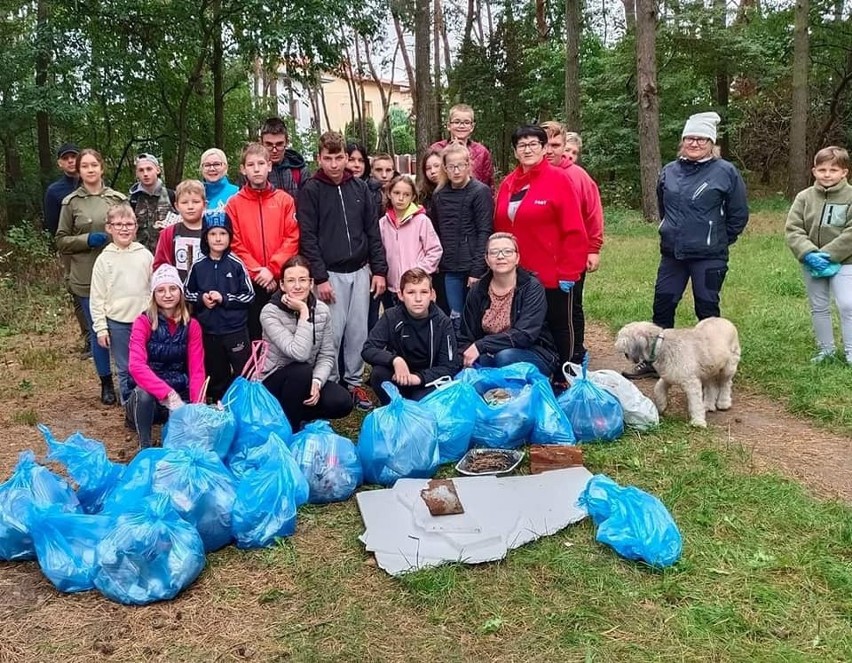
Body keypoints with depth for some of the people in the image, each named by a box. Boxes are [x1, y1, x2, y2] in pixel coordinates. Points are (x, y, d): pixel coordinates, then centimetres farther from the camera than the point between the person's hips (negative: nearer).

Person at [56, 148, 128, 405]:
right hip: (86, 278, 0)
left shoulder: (118, 199, 4)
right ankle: (106, 383, 21)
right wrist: (86, 239, -12)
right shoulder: (71, 202, 2)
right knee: (98, 332, 7)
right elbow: (61, 241, 4)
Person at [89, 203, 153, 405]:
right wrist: (100, 328, -3)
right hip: (117, 322, -1)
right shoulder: (104, 259, -1)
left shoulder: (145, 255, 2)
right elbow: (97, 298, 0)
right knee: (125, 370, 9)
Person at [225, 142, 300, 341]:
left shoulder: (285, 200, 6)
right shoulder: (234, 203, 4)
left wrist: (272, 269, -11)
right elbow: (235, 244, -1)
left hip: (281, 280, 0)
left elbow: (292, 238, -1)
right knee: (254, 335, 7)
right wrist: (256, 271, -11)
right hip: (250, 282, 0)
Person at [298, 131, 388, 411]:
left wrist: (379, 270, 4)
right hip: (331, 274, -4)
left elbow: (373, 231, 9)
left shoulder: (359, 187, 8)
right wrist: (320, 278, -13)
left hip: (360, 272, 4)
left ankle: (355, 382, 20)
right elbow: (308, 237, -8)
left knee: (358, 332, 7)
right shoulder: (311, 190, -4)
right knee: (333, 333, -3)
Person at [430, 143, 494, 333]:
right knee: (456, 320, 7)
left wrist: (477, 270, -15)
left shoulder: (480, 192, -5)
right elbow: (437, 232, 14)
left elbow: (484, 232, -10)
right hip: (449, 269, 4)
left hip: (472, 267, -4)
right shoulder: (439, 195, 11)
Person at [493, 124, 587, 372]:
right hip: (516, 276, 5)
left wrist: (567, 272, -15)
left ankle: (562, 378, 23)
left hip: (553, 276, -5)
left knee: (559, 327, 10)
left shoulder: (558, 179, -8)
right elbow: (499, 228, 11)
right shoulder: (508, 183, 9)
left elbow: (574, 231, -12)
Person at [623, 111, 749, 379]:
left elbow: (739, 215, 0)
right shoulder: (669, 171, 6)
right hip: (672, 254, 5)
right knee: (662, 305, 8)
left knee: (707, 309, 3)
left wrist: (718, 240, 5)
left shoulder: (726, 172, -8)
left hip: (708, 257, -5)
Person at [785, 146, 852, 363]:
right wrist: (808, 254, -19)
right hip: (811, 263, 4)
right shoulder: (804, 197, -2)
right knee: (818, 307, 13)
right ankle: (825, 348, 27)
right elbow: (793, 230, -6)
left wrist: (828, 255, -21)